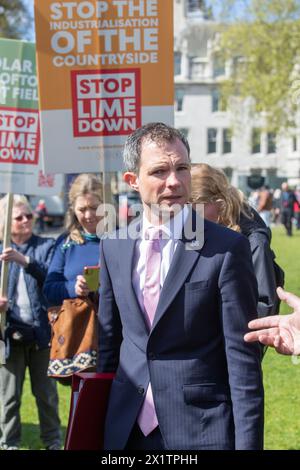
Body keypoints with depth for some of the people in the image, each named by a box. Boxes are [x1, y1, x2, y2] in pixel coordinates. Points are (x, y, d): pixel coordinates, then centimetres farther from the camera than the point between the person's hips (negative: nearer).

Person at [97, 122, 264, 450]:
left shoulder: (227, 248, -13)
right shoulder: (113, 246, 1)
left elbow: (243, 360, -12)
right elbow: (109, 339, 10)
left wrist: (248, 442, -13)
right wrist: (101, 417, 12)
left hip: (202, 428, -4)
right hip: (126, 428, 4)